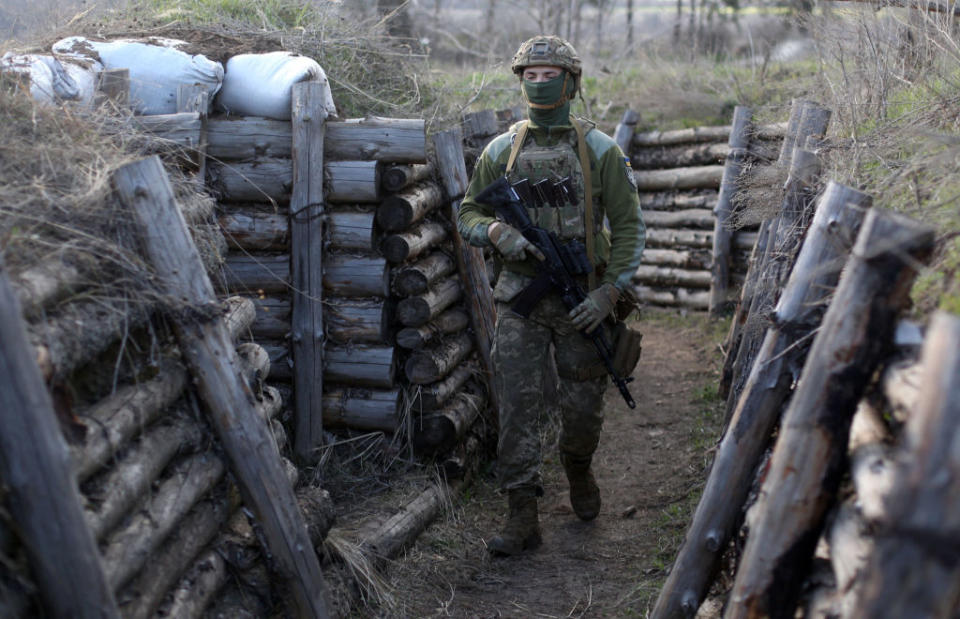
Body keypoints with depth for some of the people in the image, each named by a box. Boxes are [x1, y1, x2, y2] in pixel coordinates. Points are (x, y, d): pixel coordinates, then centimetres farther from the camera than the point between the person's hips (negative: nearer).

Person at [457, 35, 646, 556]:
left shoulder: (600, 150, -1)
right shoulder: (501, 151, 5)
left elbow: (628, 226, -2)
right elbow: (468, 215, 11)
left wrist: (610, 292, -11)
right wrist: (497, 233, -13)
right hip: (519, 298, 1)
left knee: (583, 409, 9)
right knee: (517, 406, -6)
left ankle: (578, 471, 40)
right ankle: (523, 517, 0)